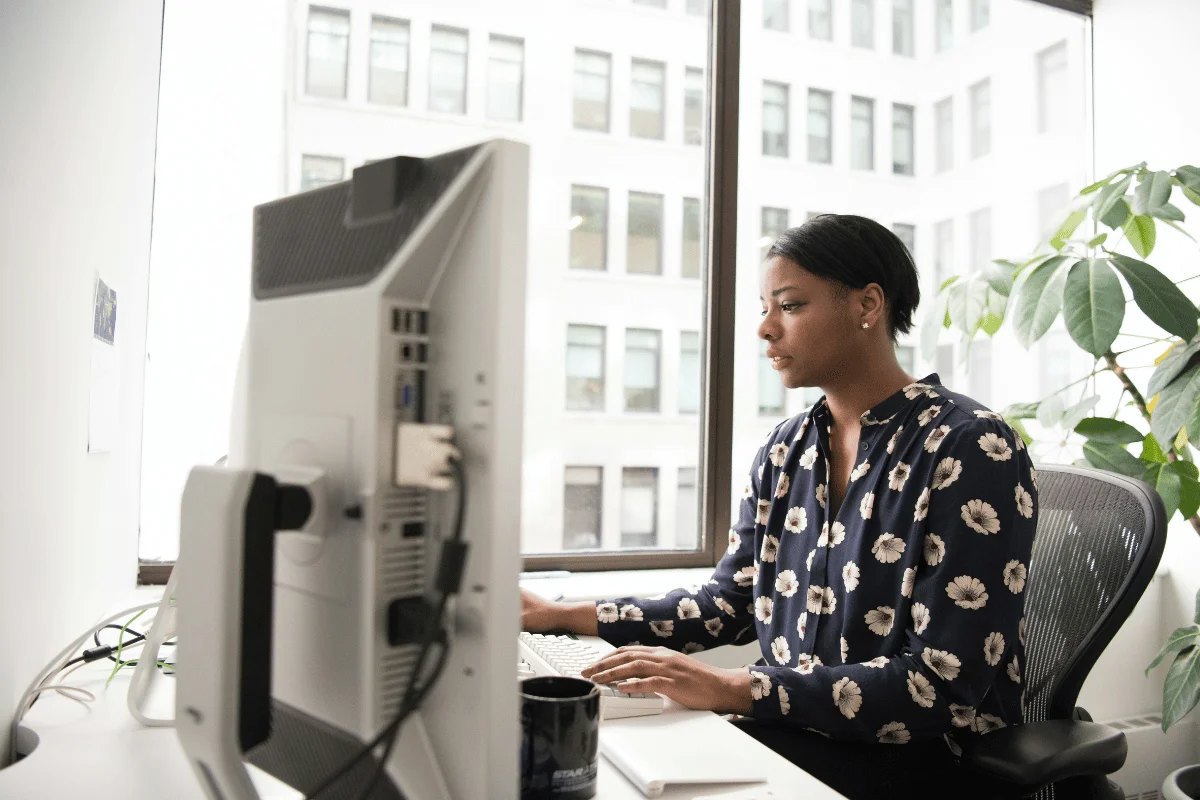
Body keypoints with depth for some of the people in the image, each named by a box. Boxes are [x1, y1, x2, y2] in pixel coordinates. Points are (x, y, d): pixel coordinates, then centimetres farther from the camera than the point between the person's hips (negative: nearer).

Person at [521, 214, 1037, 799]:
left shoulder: (970, 450, -16)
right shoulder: (786, 451, 5)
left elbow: (944, 684, -20)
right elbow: (732, 601, 11)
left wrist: (736, 689, -28)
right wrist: (565, 617, 1)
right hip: (792, 730, 6)